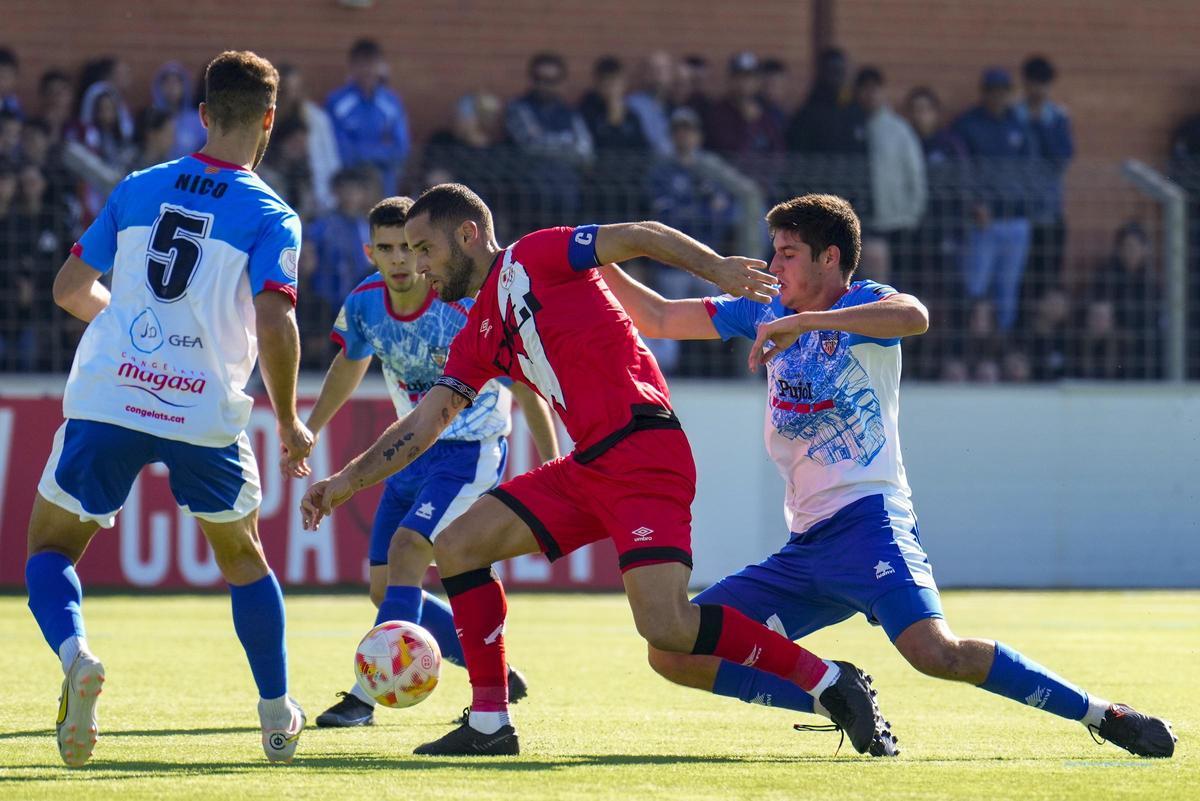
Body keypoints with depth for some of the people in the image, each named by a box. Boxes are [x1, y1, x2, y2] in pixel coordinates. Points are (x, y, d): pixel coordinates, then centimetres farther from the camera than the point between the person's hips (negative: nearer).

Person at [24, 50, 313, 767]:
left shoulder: (138, 189, 10)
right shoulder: (272, 218, -1)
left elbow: (71, 288, 16)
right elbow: (275, 328, -13)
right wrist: (289, 423, 1)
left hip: (107, 399, 1)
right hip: (206, 412, -1)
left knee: (51, 546, 15)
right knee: (241, 555, 23)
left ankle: (75, 655, -16)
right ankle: (279, 718, 27)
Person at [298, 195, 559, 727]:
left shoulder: (468, 307, -23)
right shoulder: (364, 304, -7)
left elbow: (525, 390, -13)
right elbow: (348, 366, 16)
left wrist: (551, 469, -12)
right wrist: (308, 433, 23)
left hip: (472, 452, -7)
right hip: (412, 451, 7)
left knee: (406, 548, -25)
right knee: (385, 588, 5)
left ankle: (366, 694, -25)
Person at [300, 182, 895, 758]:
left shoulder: (531, 258, 0)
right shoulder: (476, 338, 21)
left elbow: (641, 237, -6)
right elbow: (425, 422, 22)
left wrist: (715, 267, -20)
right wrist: (346, 482, 16)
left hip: (643, 451, -9)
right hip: (587, 468, 9)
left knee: (664, 624, -22)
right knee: (456, 546, 3)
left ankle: (831, 683, -10)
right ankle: (489, 724, 7)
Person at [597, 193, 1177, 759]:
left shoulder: (864, 305, -2)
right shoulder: (765, 312, 18)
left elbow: (913, 315, -27)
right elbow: (656, 319, 23)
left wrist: (801, 322, -28)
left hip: (868, 522, -7)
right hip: (803, 548, 7)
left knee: (936, 653, -30)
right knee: (673, 653, -2)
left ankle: (1101, 713, -17)